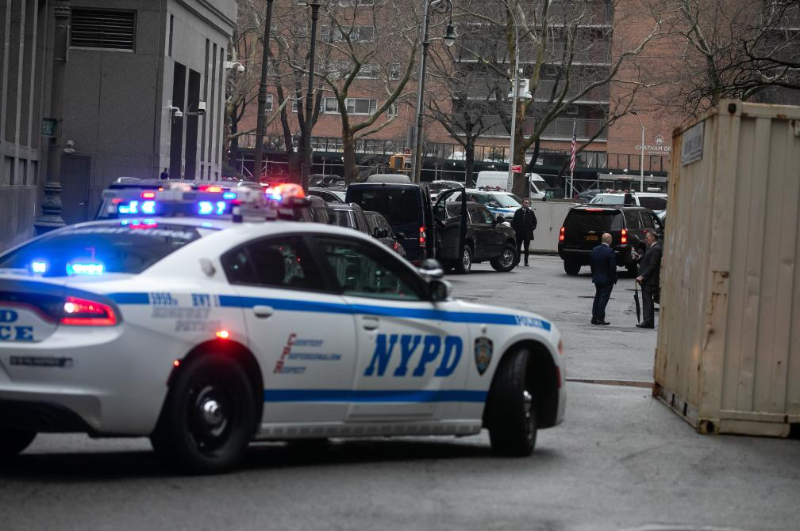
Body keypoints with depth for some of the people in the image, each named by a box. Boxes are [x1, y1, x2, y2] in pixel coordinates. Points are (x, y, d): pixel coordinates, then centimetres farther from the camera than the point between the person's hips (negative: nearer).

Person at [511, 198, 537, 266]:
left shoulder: (531, 213, 5)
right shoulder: (518, 212, 5)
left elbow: (534, 222, 12)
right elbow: (513, 221, 8)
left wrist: (532, 228, 1)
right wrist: (515, 229, -2)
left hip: (528, 234, 0)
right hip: (519, 233, 0)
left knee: (526, 249, 3)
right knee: (518, 248, 3)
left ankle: (526, 262, 8)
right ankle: (517, 261, 8)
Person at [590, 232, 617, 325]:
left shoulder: (594, 250, 4)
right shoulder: (610, 251, -17)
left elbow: (591, 264, 9)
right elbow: (612, 267, -17)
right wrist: (614, 279, -8)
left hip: (597, 278, 6)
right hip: (607, 279, -6)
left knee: (597, 297, 15)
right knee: (604, 298, -1)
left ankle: (594, 317, 14)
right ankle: (600, 318, -2)